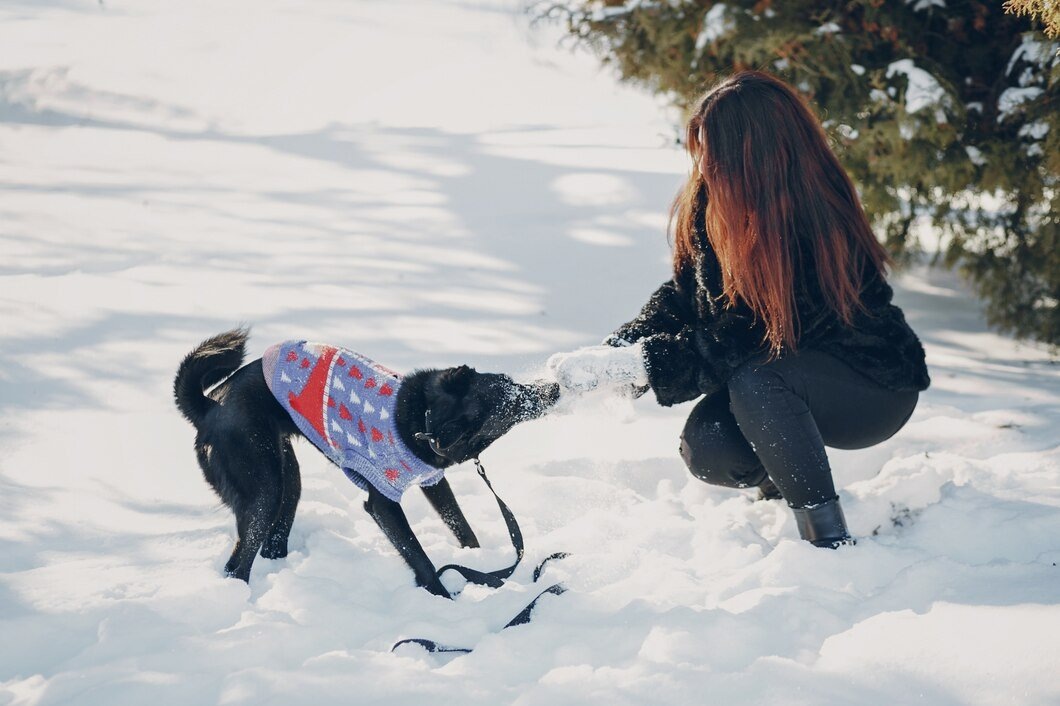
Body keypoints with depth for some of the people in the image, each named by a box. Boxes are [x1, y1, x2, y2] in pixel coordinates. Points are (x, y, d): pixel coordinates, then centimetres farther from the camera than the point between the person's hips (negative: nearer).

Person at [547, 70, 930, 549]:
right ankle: (781, 480, 11)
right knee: (706, 447, -21)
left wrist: (622, 366, -29)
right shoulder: (711, 205, -7)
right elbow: (681, 296, 2)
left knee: (754, 381, -35)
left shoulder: (813, 228, -29)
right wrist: (609, 357, -14)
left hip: (875, 388, -7)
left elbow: (737, 342, -29)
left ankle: (830, 542, -25)